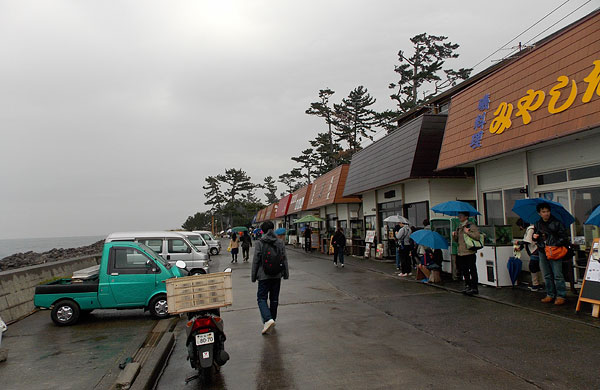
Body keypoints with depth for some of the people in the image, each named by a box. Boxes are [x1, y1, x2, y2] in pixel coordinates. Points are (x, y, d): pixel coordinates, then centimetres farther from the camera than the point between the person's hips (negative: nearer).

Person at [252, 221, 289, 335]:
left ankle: (268, 319, -18)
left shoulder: (259, 243, -9)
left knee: (262, 298, 1)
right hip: (277, 275, 4)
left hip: (264, 275, -4)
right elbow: (284, 259, 5)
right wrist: (286, 274, 14)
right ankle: (273, 319, 26)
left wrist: (253, 276, 3)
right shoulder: (280, 243, 1)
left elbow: (255, 261, -6)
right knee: (274, 299, 15)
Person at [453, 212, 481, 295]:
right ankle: (468, 286, 27)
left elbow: (477, 236, -18)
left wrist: (467, 232, -20)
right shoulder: (459, 227, 17)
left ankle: (474, 288, 5)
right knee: (464, 270, 14)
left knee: (472, 270, -2)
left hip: (469, 252, -8)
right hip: (460, 252, 8)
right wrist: (454, 235, 5)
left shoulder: (471, 225, -7)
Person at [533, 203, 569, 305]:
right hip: (542, 252, 5)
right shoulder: (537, 224, 10)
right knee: (547, 276, 11)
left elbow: (564, 237, -4)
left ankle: (561, 296, 2)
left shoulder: (557, 223, -4)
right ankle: (550, 295, 20)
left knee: (557, 275, -6)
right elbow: (535, 236, 23)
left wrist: (554, 245, -14)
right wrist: (534, 237, 0)